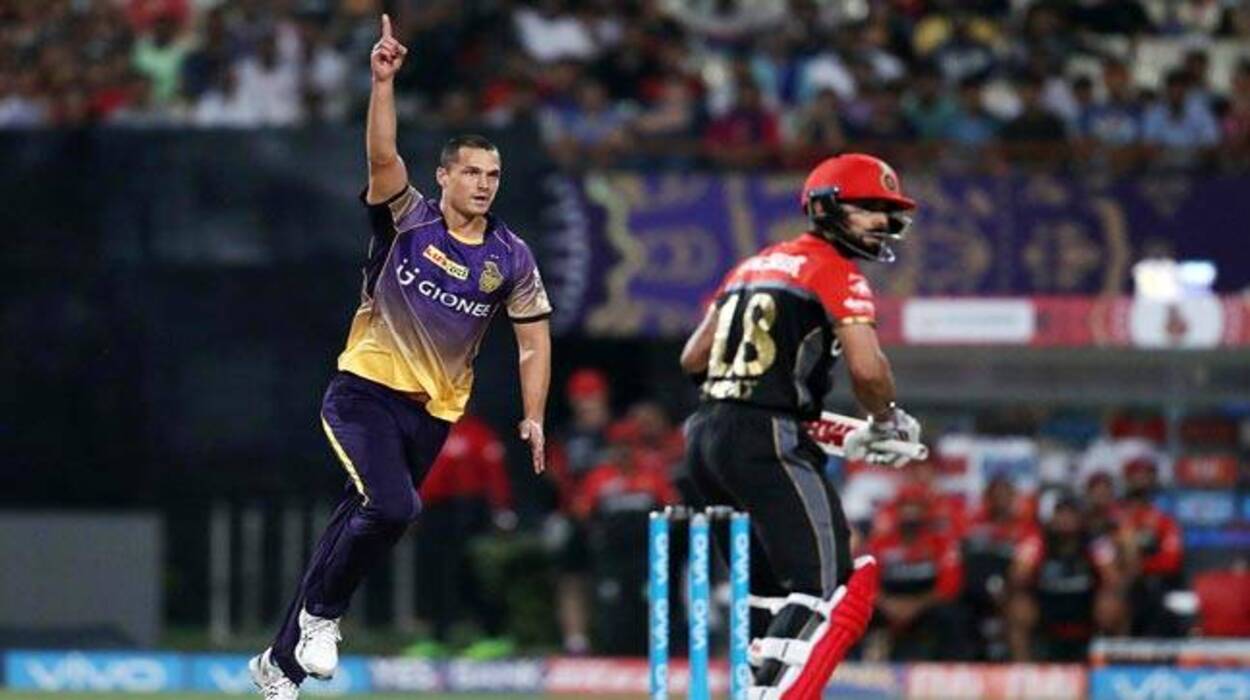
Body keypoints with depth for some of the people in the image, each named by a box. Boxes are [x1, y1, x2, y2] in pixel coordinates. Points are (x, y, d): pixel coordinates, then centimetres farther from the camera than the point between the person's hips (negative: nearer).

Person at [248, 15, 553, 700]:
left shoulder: (511, 258, 4)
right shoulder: (408, 219, -5)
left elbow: (534, 339, 11)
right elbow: (382, 156, -22)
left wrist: (533, 418, 3)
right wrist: (384, 82, -34)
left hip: (433, 412, 4)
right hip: (365, 391, -4)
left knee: (358, 522, 7)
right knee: (391, 506, -26)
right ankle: (320, 613, -3)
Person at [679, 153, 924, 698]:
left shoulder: (753, 265, 21)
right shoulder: (836, 273, -3)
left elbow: (693, 358, 24)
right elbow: (867, 369, -15)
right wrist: (885, 422, 5)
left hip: (703, 443, 9)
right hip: (767, 442, -9)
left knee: (777, 588, 19)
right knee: (832, 586, -14)